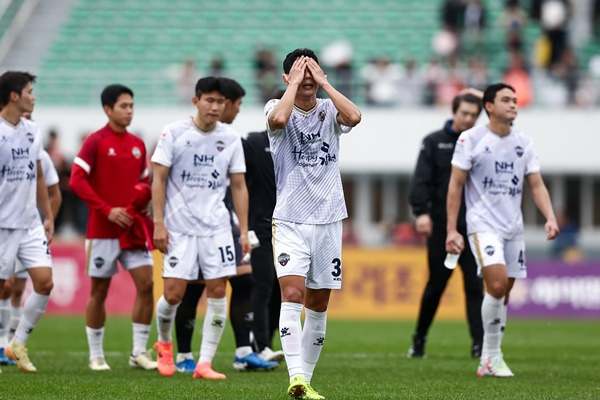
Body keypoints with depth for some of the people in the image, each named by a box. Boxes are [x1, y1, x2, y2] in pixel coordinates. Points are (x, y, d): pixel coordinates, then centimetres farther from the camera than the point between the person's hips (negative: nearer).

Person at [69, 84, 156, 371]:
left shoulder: (138, 144, 10)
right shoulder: (95, 142, -6)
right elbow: (77, 180, -12)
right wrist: (107, 210, -17)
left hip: (133, 229, 5)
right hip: (102, 229, -5)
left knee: (146, 284, -6)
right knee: (99, 290, 2)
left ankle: (139, 352, 1)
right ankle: (96, 355, 12)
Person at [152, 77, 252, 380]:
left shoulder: (230, 139, 5)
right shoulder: (173, 133, -3)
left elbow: (238, 186, 10)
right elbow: (159, 180, -2)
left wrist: (244, 231, 5)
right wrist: (159, 223, -9)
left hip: (216, 226, 3)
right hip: (179, 226, -3)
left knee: (217, 291, -6)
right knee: (174, 294, -7)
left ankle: (205, 363, 0)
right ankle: (164, 342, 24)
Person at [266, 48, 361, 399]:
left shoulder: (330, 111, 6)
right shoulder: (278, 108, 0)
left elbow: (354, 117, -18)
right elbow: (278, 118, -26)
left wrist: (324, 82, -9)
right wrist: (293, 84, -12)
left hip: (328, 221, 3)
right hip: (289, 221, -3)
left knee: (318, 305, 8)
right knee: (292, 294, -19)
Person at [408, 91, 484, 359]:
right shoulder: (434, 142, 4)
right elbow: (421, 180, -4)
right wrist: (421, 212, -16)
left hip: (473, 228, 1)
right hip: (441, 227, -1)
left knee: (475, 286, -6)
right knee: (435, 285, 5)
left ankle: (479, 343, -8)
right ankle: (419, 338, 22)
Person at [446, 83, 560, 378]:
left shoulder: (523, 143, 9)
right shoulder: (471, 139, -4)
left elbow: (536, 184, 10)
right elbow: (455, 185, -3)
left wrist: (550, 217, -7)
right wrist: (451, 229, -8)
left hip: (513, 228, 5)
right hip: (483, 224, -5)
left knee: (503, 294, 5)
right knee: (497, 285, -22)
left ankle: (488, 362, 14)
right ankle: (492, 354, -9)